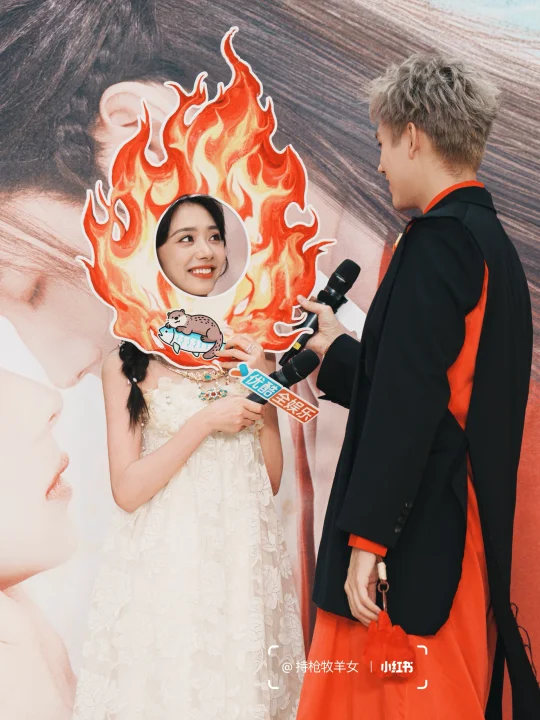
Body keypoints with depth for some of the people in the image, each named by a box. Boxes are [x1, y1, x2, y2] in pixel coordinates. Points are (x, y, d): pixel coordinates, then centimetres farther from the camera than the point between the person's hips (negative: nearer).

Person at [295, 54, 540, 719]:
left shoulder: (439, 235, -14)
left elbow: (408, 398, -22)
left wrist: (368, 537, -20)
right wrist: (338, 350, 28)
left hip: (420, 539, -10)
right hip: (469, 532, 10)